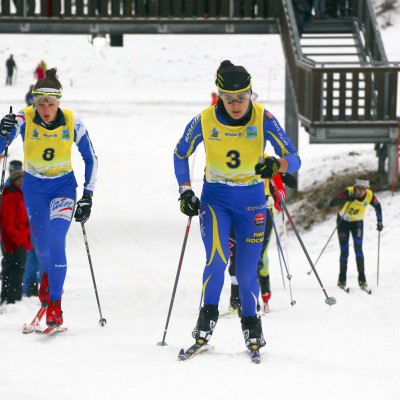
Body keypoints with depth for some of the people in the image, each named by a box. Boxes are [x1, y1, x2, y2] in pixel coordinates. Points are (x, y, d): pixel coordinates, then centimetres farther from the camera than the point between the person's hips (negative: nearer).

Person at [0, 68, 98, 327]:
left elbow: (91, 159, -4)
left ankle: (55, 305, -15)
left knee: (56, 240, -20)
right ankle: (49, 275, 45)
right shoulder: (23, 120, -19)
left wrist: (88, 196, -8)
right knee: (42, 245, 8)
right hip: (34, 187, 1)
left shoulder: (73, 123, -17)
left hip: (63, 186, -1)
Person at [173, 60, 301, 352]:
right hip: (215, 198, 0)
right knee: (217, 259, -21)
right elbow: (180, 155, 4)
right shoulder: (204, 121, -14)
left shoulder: (263, 119, -16)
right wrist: (185, 192, -4)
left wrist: (276, 165, -38)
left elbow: (294, 159, -17)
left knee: (247, 270, 1)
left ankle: (251, 323, 24)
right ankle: (208, 315, -2)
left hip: (251, 200, 0)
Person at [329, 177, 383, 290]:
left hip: (357, 223, 2)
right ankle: (342, 279, 10)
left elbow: (377, 206, 4)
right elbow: (332, 203, -39)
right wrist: (346, 198, -52)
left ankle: (362, 278, -7)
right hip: (344, 221, -2)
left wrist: (379, 222, 0)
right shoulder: (349, 192, -29)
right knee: (344, 250, -5)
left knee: (358, 249, -13)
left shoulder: (370, 195, -19)